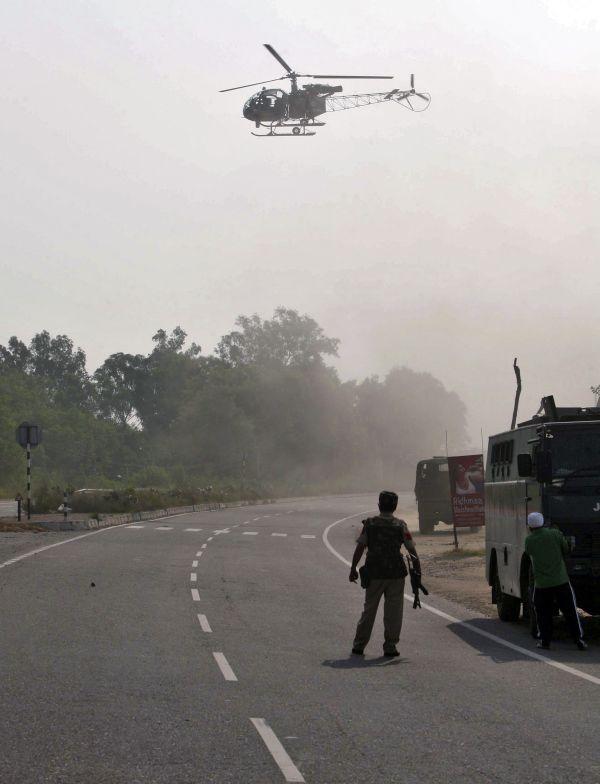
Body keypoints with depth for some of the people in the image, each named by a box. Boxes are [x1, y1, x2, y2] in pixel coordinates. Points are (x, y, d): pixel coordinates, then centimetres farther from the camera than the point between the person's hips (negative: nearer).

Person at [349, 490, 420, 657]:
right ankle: (390, 646, 2)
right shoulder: (400, 526, -3)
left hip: (374, 574, 2)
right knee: (393, 612, 5)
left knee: (369, 609, 12)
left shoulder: (370, 524, 0)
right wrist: (418, 570, 4)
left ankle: (359, 645, 14)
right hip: (396, 574, -2)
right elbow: (412, 550, -3)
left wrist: (353, 569, 3)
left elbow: (360, 548, -3)